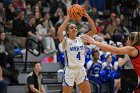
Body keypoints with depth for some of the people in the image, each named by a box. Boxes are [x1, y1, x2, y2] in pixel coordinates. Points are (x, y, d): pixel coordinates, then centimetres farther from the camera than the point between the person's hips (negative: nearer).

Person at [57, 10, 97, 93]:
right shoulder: (65, 41, -6)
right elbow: (59, 33, -28)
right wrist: (68, 18, -25)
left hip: (81, 70, 4)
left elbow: (94, 30, -4)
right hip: (70, 70, -4)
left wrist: (87, 16, -14)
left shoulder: (81, 39, 5)